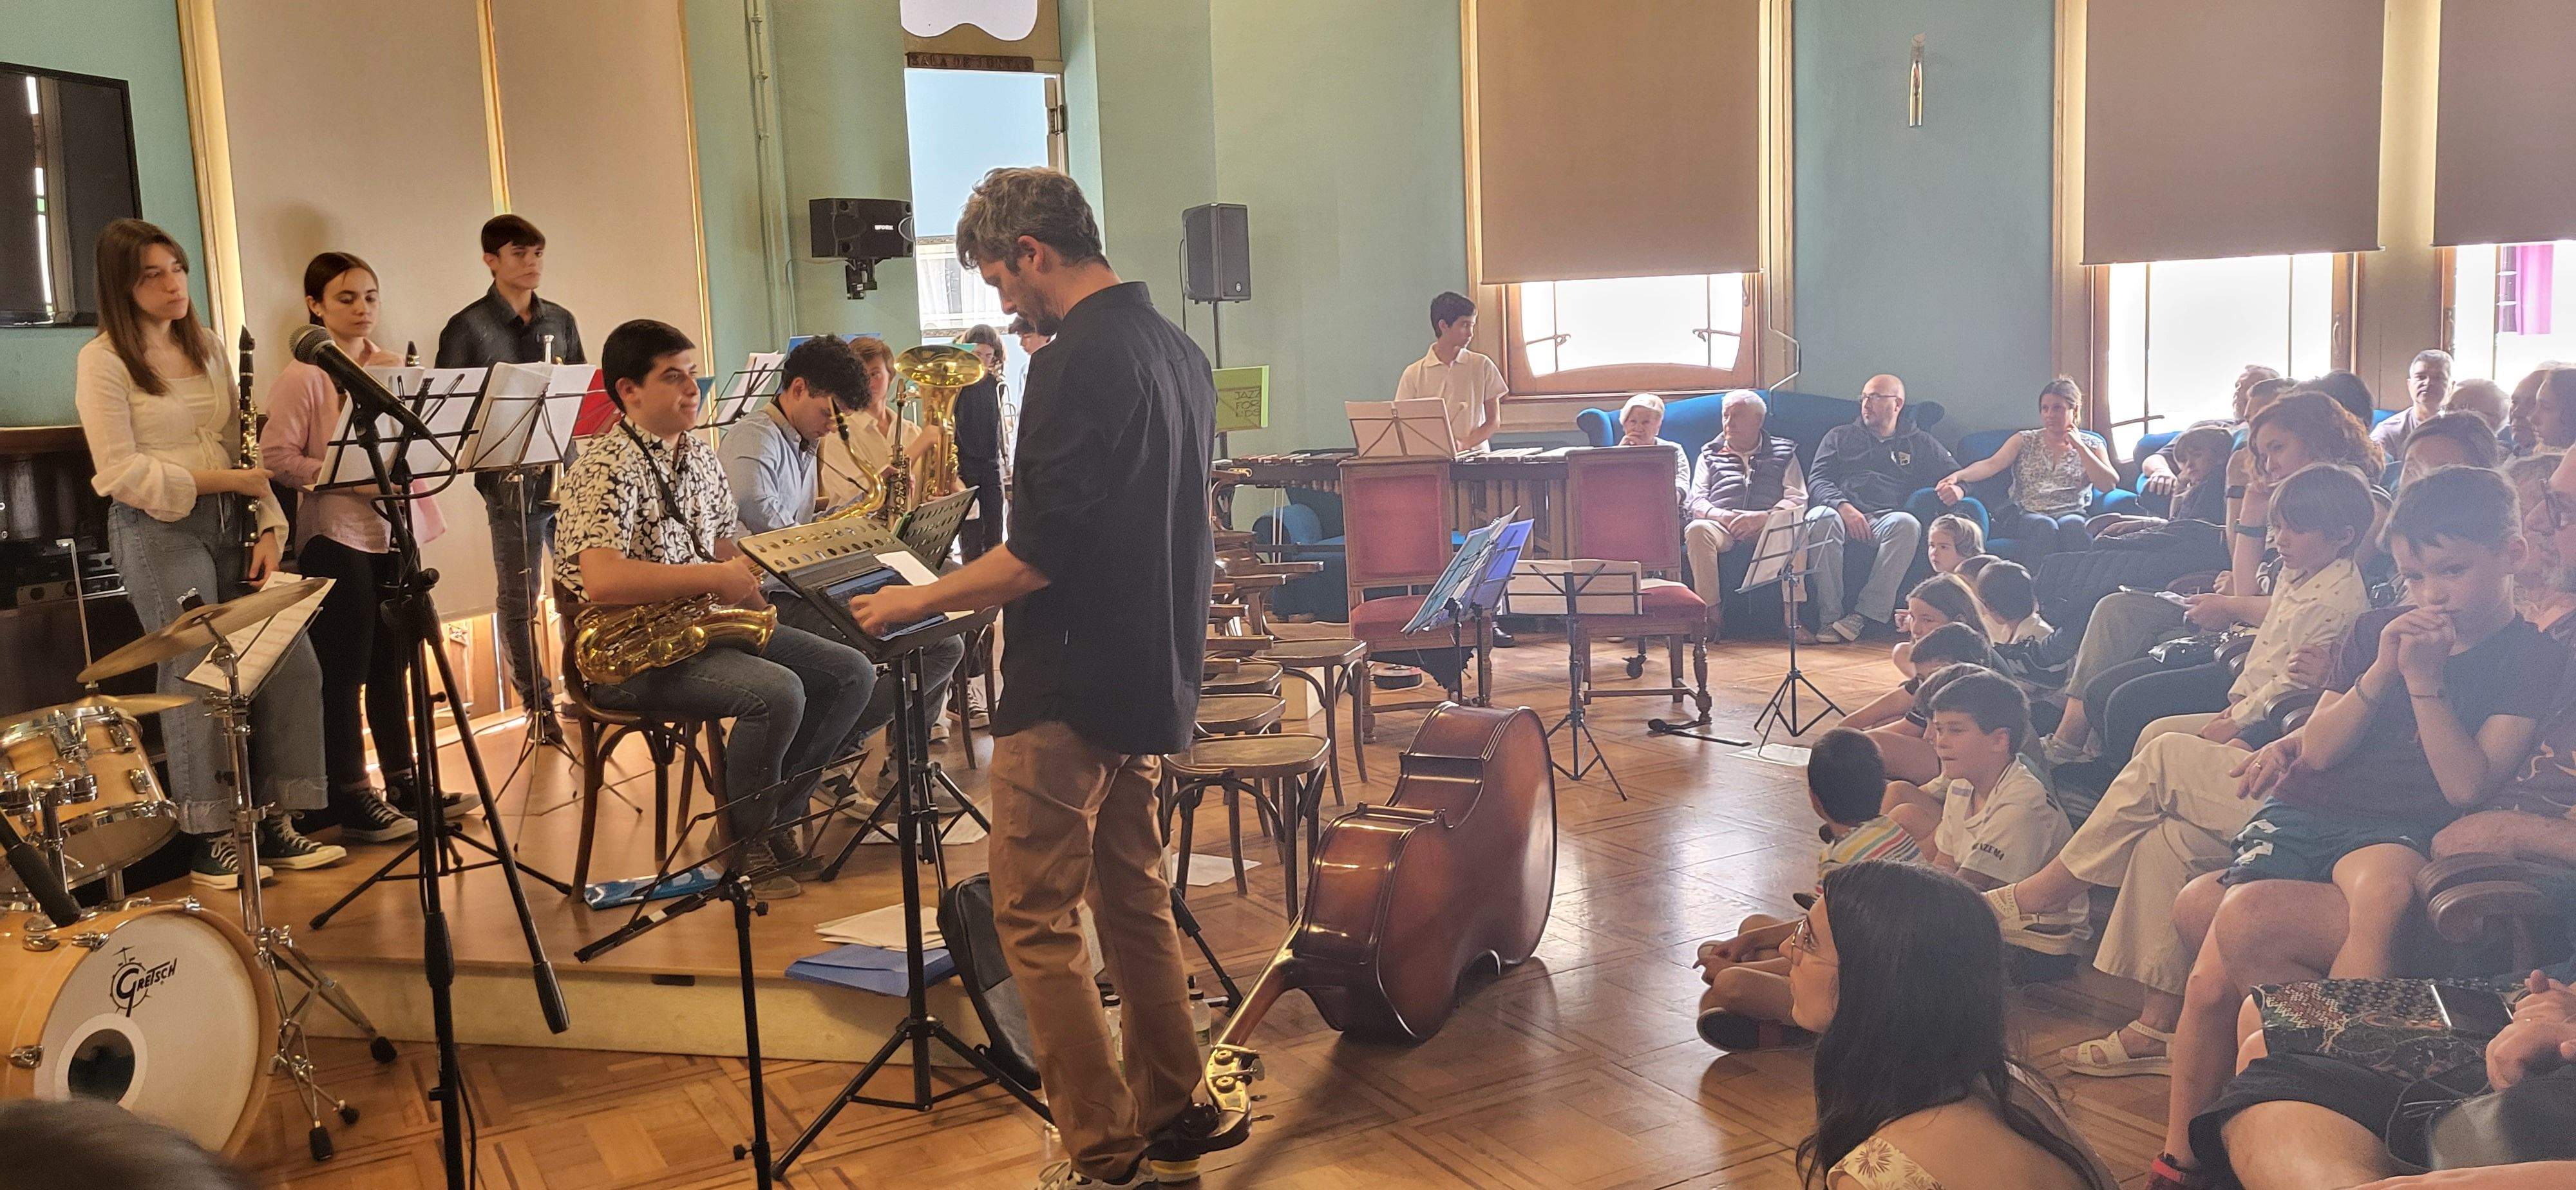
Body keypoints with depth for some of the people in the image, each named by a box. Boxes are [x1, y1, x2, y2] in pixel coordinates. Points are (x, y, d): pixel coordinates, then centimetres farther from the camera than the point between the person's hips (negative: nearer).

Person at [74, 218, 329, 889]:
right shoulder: (104, 361, -5)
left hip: (229, 524, 6)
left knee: (293, 664, -2)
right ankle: (210, 843, 6)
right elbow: (123, 473, -12)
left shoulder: (206, 347, 14)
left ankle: (276, 821, 8)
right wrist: (227, 480, -14)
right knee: (199, 678, -7)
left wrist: (267, 527, 2)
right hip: (158, 531, -6)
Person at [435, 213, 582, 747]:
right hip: (511, 478, -4)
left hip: (567, 471, 4)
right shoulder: (467, 329, -1)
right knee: (518, 594, 3)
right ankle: (538, 704, 12)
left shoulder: (560, 321, 13)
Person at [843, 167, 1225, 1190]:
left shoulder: (1077, 366, -18)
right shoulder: (1180, 352, 11)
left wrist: (920, 600, -8)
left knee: (1034, 919, 0)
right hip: (1155, 677, 9)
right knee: (1133, 896, 18)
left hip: (1071, 690, -9)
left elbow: (1041, 554, -22)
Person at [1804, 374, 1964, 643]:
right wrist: (1843, 507, -10)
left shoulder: (1920, 444, 27)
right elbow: (1817, 480, 12)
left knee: (1908, 524, -37)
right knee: (1822, 518, -37)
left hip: (1888, 518, 0)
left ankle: (1863, 615, -40)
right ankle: (1829, 617, -39)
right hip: (1844, 513, 0)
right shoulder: (1840, 437, 26)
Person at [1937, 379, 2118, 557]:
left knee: (2072, 526, -35)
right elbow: (1992, 464, -4)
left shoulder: (2091, 446, 15)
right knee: (2045, 527, -35)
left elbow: (2109, 484, -1)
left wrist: (2079, 446, -3)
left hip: (2072, 515, 0)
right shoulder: (2025, 441, 14)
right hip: (2025, 515, 0)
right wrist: (1958, 476, -24)